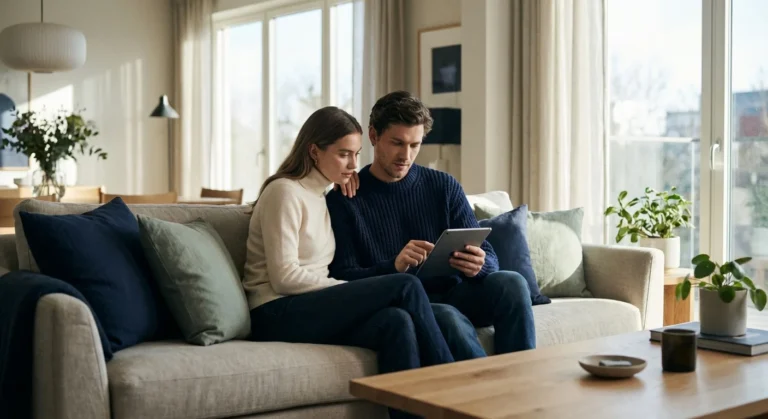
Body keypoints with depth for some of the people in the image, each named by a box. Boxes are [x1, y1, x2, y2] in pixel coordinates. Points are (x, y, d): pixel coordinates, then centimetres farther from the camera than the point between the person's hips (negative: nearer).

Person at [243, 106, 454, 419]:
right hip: (278, 315, -7)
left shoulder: (322, 197, 20)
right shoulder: (284, 192, -6)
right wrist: (352, 290, -12)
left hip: (314, 308, 7)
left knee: (396, 321, -26)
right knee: (406, 286, -21)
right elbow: (285, 276, -15)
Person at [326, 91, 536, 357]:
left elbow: (488, 258, 6)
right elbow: (342, 277, -6)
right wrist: (394, 266, -25)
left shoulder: (444, 187, 10)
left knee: (510, 283, -26)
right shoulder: (343, 200, 0)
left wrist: (479, 265, -20)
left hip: (452, 294, 4)